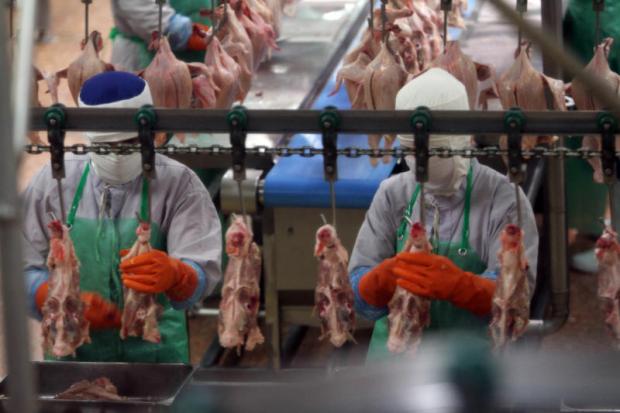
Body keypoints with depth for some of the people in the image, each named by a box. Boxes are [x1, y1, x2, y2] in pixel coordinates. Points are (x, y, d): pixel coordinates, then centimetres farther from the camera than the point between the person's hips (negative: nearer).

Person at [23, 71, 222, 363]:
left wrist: (173, 275, -33)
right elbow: (24, 266, 2)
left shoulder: (177, 184, -1)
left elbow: (203, 272, -10)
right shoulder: (53, 183, 2)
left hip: (154, 352, 0)